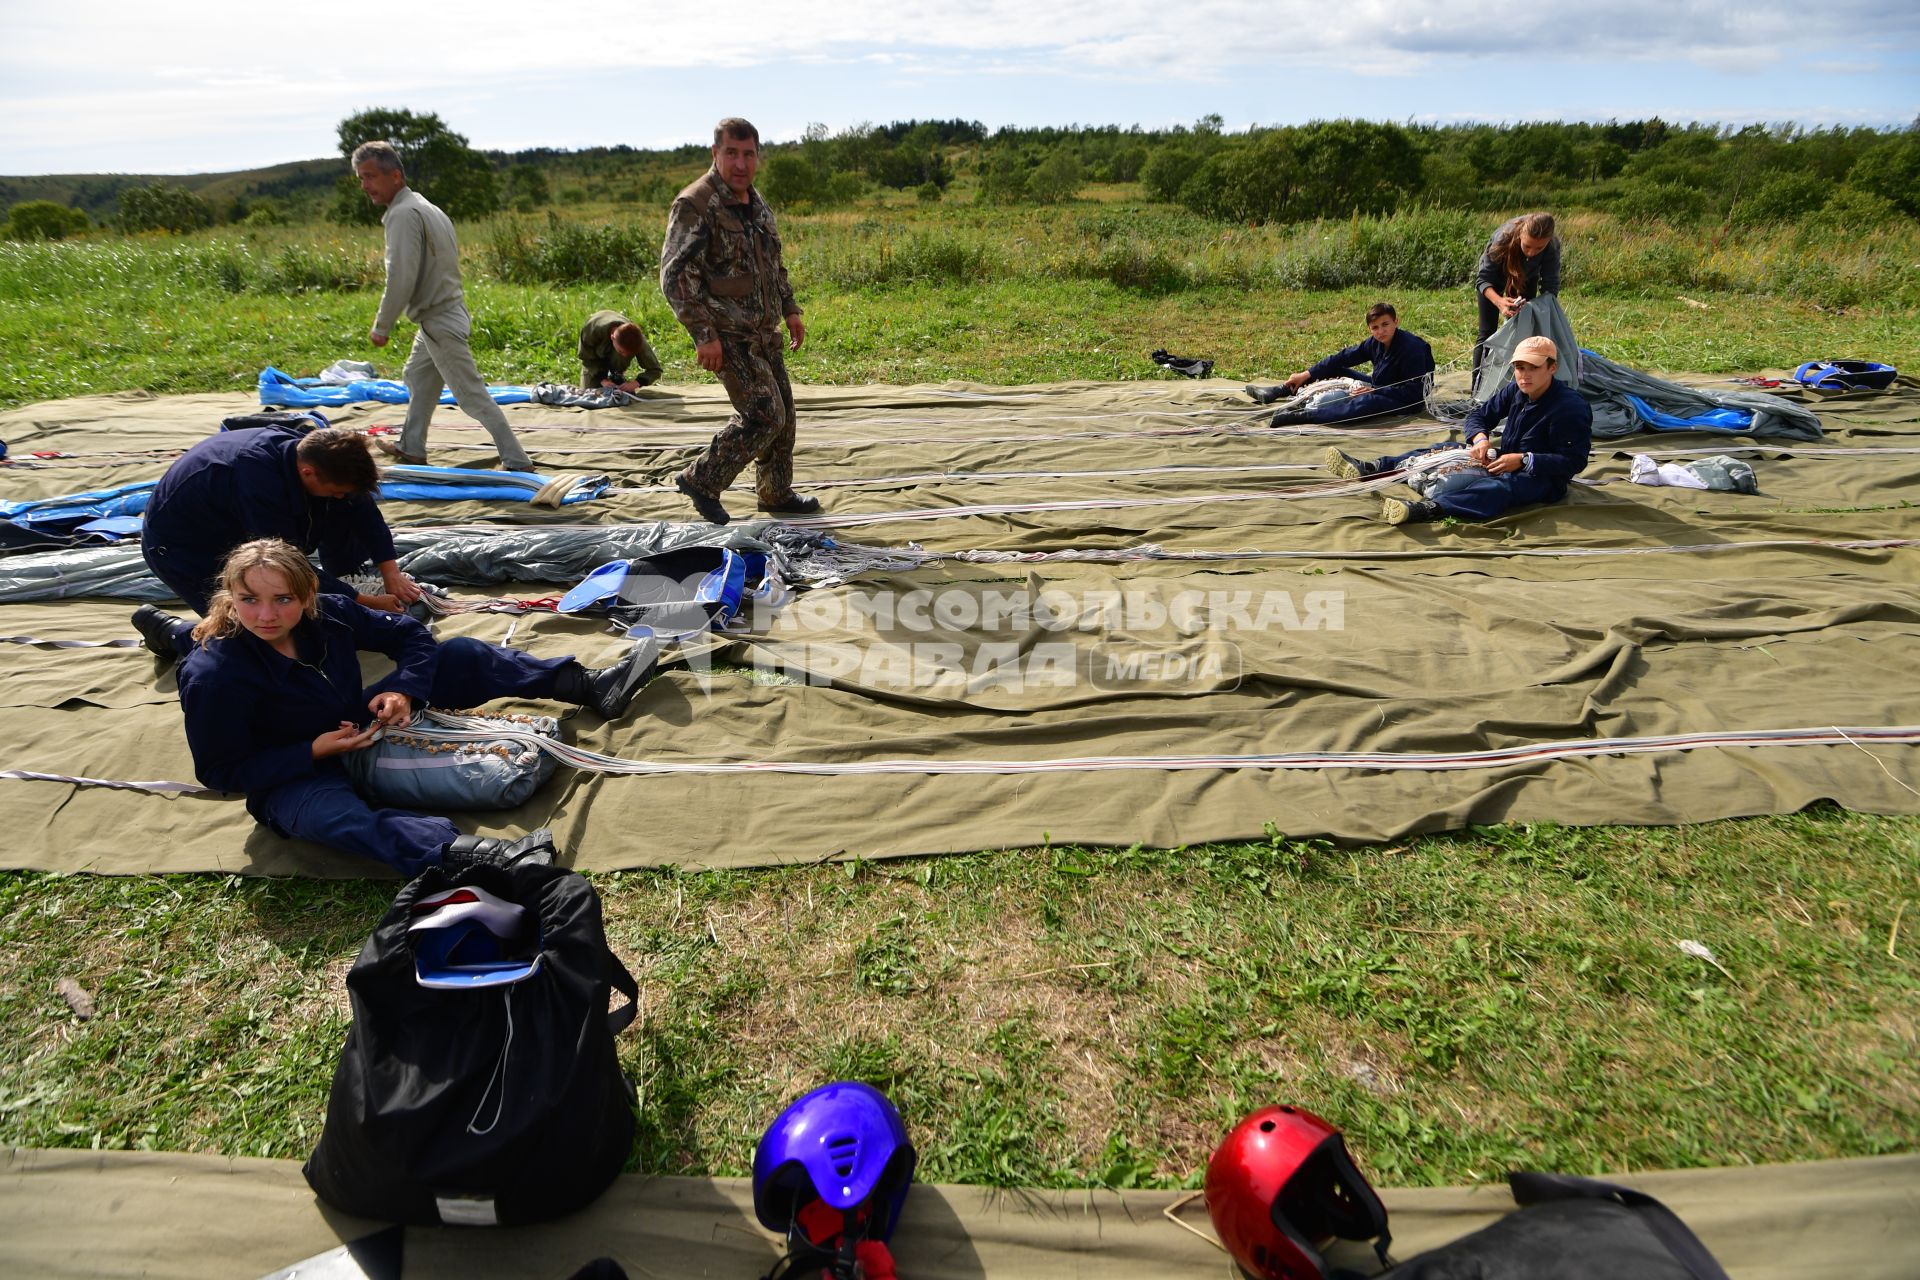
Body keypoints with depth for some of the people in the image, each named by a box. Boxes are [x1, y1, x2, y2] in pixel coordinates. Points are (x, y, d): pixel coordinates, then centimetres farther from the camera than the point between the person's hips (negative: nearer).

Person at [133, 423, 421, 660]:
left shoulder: (310, 449, -20)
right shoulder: (258, 481, -41)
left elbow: (362, 505, -5)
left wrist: (391, 571, -11)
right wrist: (367, 603, -28)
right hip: (178, 545, -7)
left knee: (346, 511, -9)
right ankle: (168, 630, 4)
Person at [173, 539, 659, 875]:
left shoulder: (326, 614, -14)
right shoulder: (212, 676, -27)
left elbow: (408, 634, -2)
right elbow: (219, 770, -20)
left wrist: (404, 691, -21)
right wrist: (314, 750, -30)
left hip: (360, 729, 6)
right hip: (292, 780, -6)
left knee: (459, 656, -2)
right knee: (330, 814, -45)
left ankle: (593, 687, -1)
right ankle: (465, 854, -67)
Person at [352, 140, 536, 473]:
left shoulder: (403, 214, -17)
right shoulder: (424, 206, 13)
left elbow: (401, 278, -22)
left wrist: (381, 326, -11)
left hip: (439, 321, -11)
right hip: (444, 313, 11)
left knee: (472, 395, -8)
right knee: (416, 378, 24)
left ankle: (517, 461, -6)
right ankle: (411, 448, 36)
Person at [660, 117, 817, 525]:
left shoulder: (756, 203, 11)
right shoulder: (694, 205, -16)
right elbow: (675, 276, -19)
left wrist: (790, 309, 18)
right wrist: (704, 334, -24)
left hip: (763, 332, 9)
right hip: (727, 337, -9)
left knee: (782, 414, 12)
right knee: (764, 415, -13)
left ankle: (778, 494, 27)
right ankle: (701, 480, 2)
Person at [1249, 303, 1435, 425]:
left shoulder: (1411, 347, -25)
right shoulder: (1374, 343, -4)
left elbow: (1413, 390, -28)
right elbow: (1342, 358, 0)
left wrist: (1375, 390, -31)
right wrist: (1307, 375, -5)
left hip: (1409, 400, -8)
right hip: (1380, 387, 9)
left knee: (1366, 402, -41)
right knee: (1336, 370, 8)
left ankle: (1300, 416, -46)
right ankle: (1277, 392, 3)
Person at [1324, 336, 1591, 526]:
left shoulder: (1571, 407, -19)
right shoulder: (1515, 390, 2)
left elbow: (1574, 461, -23)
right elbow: (1479, 415, 8)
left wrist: (1523, 460, -30)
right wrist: (1480, 438, -15)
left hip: (1542, 479, -9)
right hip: (1504, 462, 9)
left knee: (1497, 489, -42)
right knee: (1444, 451, 0)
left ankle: (1423, 509, -68)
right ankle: (1368, 470, -14)